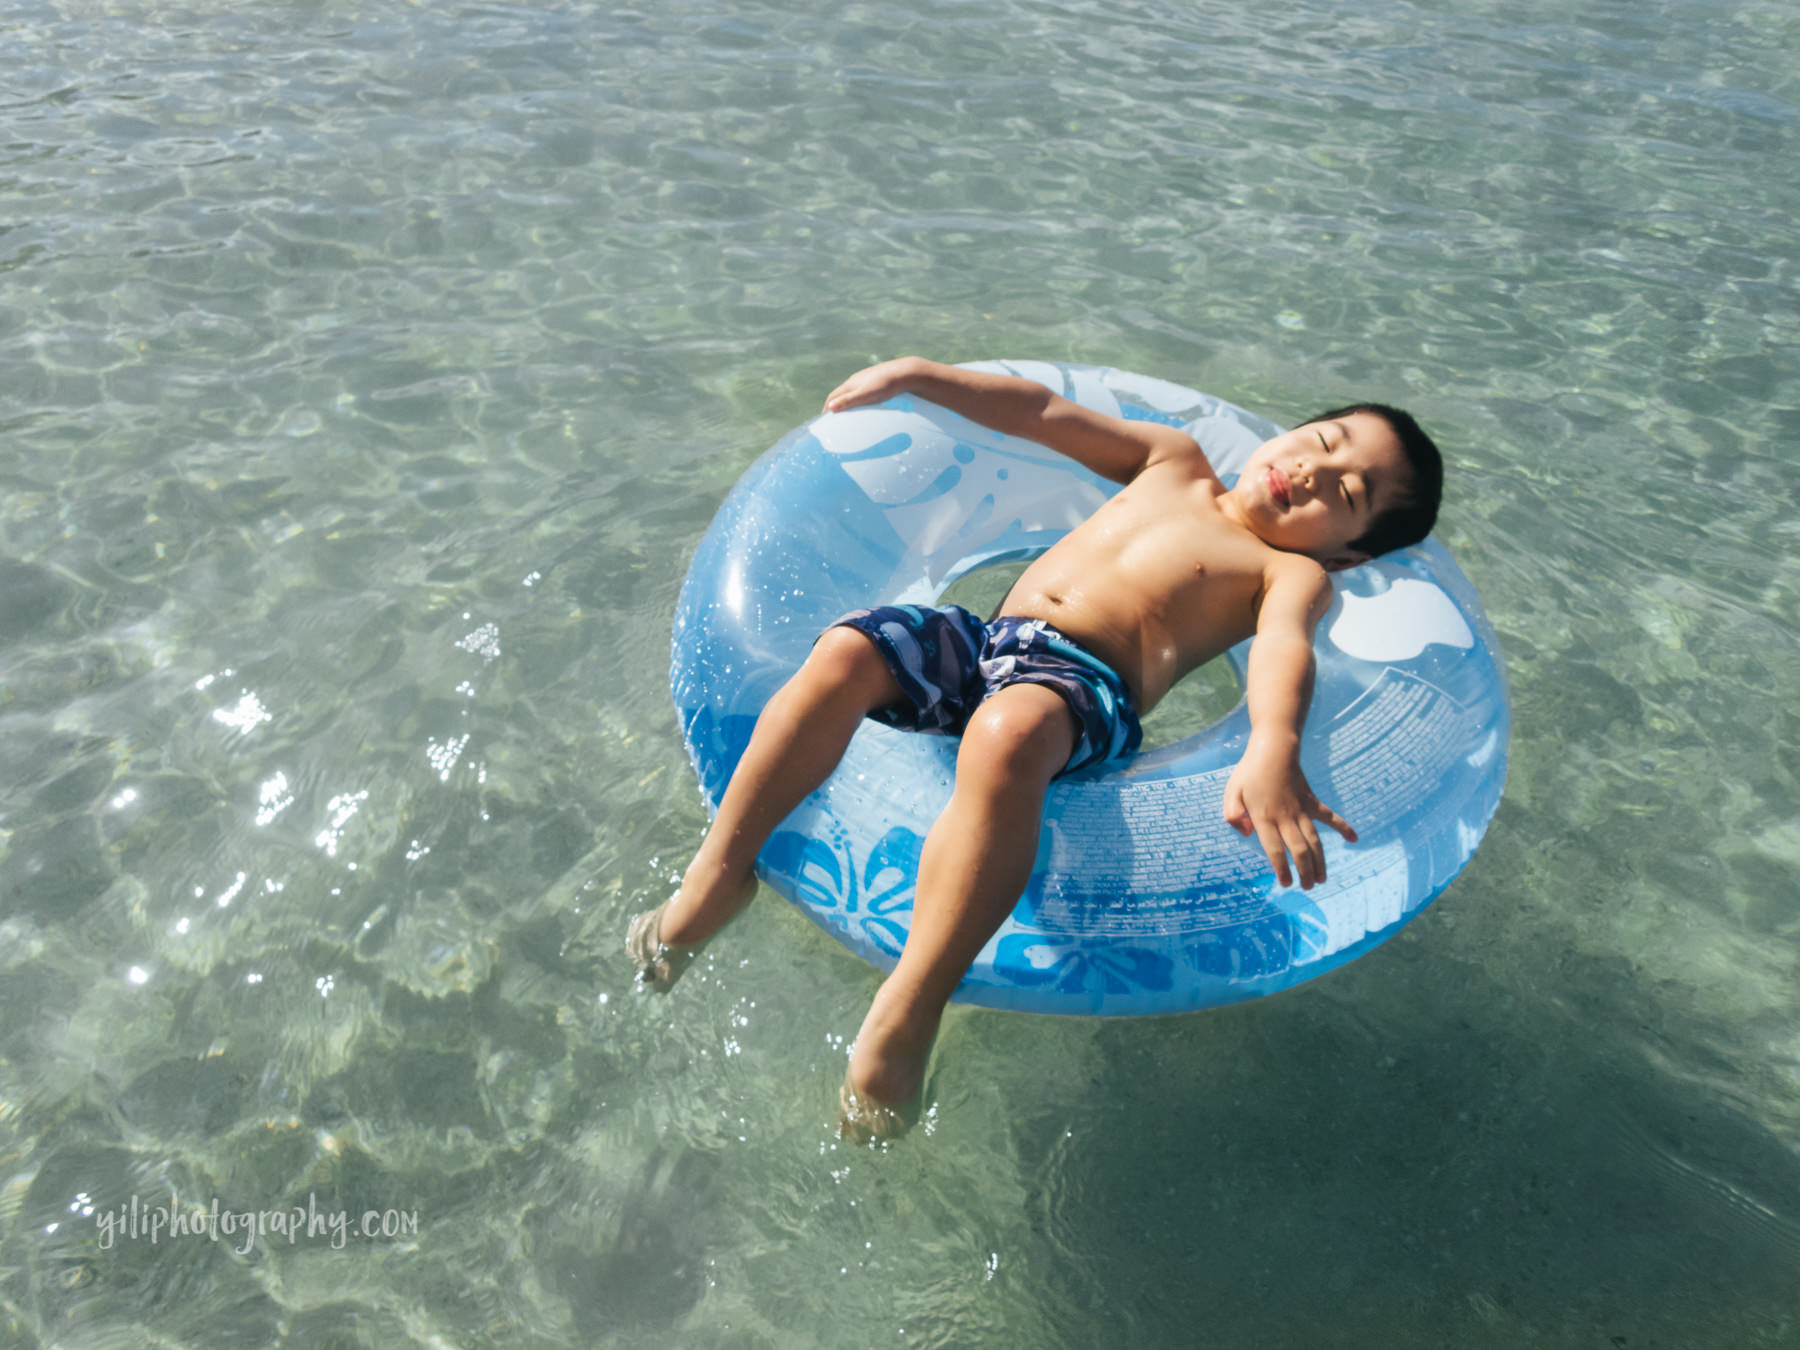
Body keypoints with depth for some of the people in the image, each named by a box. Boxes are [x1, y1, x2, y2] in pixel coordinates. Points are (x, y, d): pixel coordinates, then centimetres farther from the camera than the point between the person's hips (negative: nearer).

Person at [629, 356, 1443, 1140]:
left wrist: (1272, 749, -34)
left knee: (1005, 736, -40)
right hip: (986, 637, 6)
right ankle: (720, 870, -12)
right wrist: (911, 375, 25)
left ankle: (904, 1017, -33)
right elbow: (1043, 414, 30)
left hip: (1086, 683, -5)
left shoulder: (1293, 572, 12)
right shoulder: (1176, 462, 29)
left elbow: (1283, 646, -11)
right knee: (845, 651, -22)